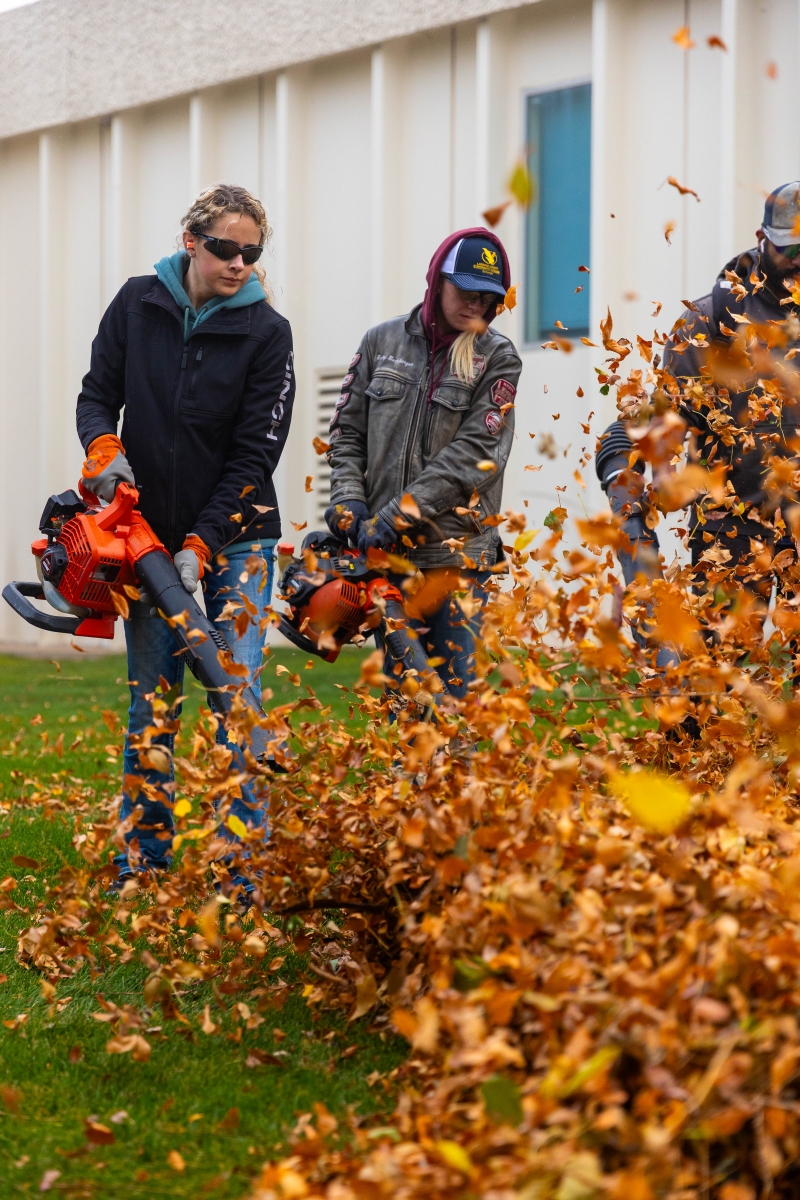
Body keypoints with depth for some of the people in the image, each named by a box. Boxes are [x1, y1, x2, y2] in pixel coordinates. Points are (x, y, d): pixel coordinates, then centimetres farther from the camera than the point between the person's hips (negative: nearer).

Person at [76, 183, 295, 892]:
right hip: (150, 535, 2)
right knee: (151, 699, 5)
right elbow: (98, 395, 8)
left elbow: (254, 456, -10)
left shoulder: (266, 332, -7)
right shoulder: (138, 304, 1)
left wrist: (201, 546, -16)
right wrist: (104, 448, -15)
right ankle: (142, 868, 12)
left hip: (235, 535, -2)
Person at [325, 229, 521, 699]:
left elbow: (472, 453, -10)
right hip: (388, 553, 2)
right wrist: (349, 501, -4)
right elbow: (347, 432, 13)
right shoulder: (383, 342, 9)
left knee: (454, 691, -3)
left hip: (457, 552, -2)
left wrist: (395, 517, -15)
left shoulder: (497, 358, 0)